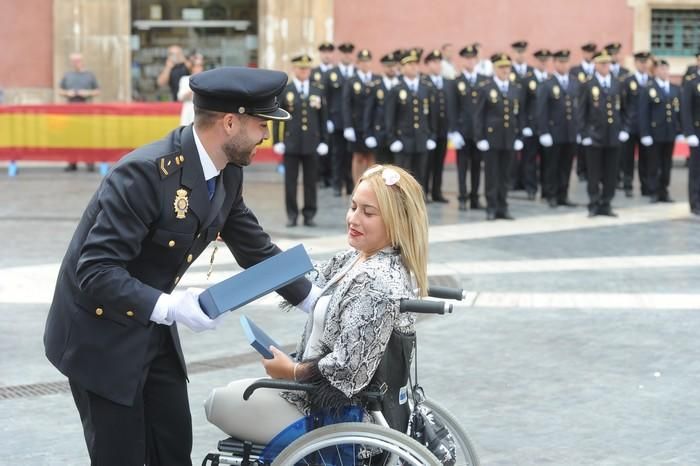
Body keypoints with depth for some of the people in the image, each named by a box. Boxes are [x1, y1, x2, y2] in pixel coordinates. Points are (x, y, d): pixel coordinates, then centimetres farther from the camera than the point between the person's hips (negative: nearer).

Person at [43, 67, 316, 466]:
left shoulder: (227, 174, -2)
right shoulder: (146, 172, -28)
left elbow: (256, 250, 11)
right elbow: (95, 271, -30)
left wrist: (317, 301, 6)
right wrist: (168, 307, -39)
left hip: (154, 330, 8)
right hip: (101, 332, -8)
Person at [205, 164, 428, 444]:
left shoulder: (376, 284, -29)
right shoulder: (359, 259, 1)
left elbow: (347, 370, -30)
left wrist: (292, 371, -12)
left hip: (331, 413, -9)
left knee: (218, 402, 10)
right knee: (235, 391, 28)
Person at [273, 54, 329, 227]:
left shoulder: (318, 91, 9)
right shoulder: (284, 90, 3)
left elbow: (323, 118, 10)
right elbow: (277, 118, 2)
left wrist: (324, 141, 5)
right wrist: (277, 141, -4)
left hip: (312, 144, 2)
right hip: (291, 143, -1)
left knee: (310, 181, 4)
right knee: (291, 181, 2)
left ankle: (309, 214, 11)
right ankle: (292, 215, 9)